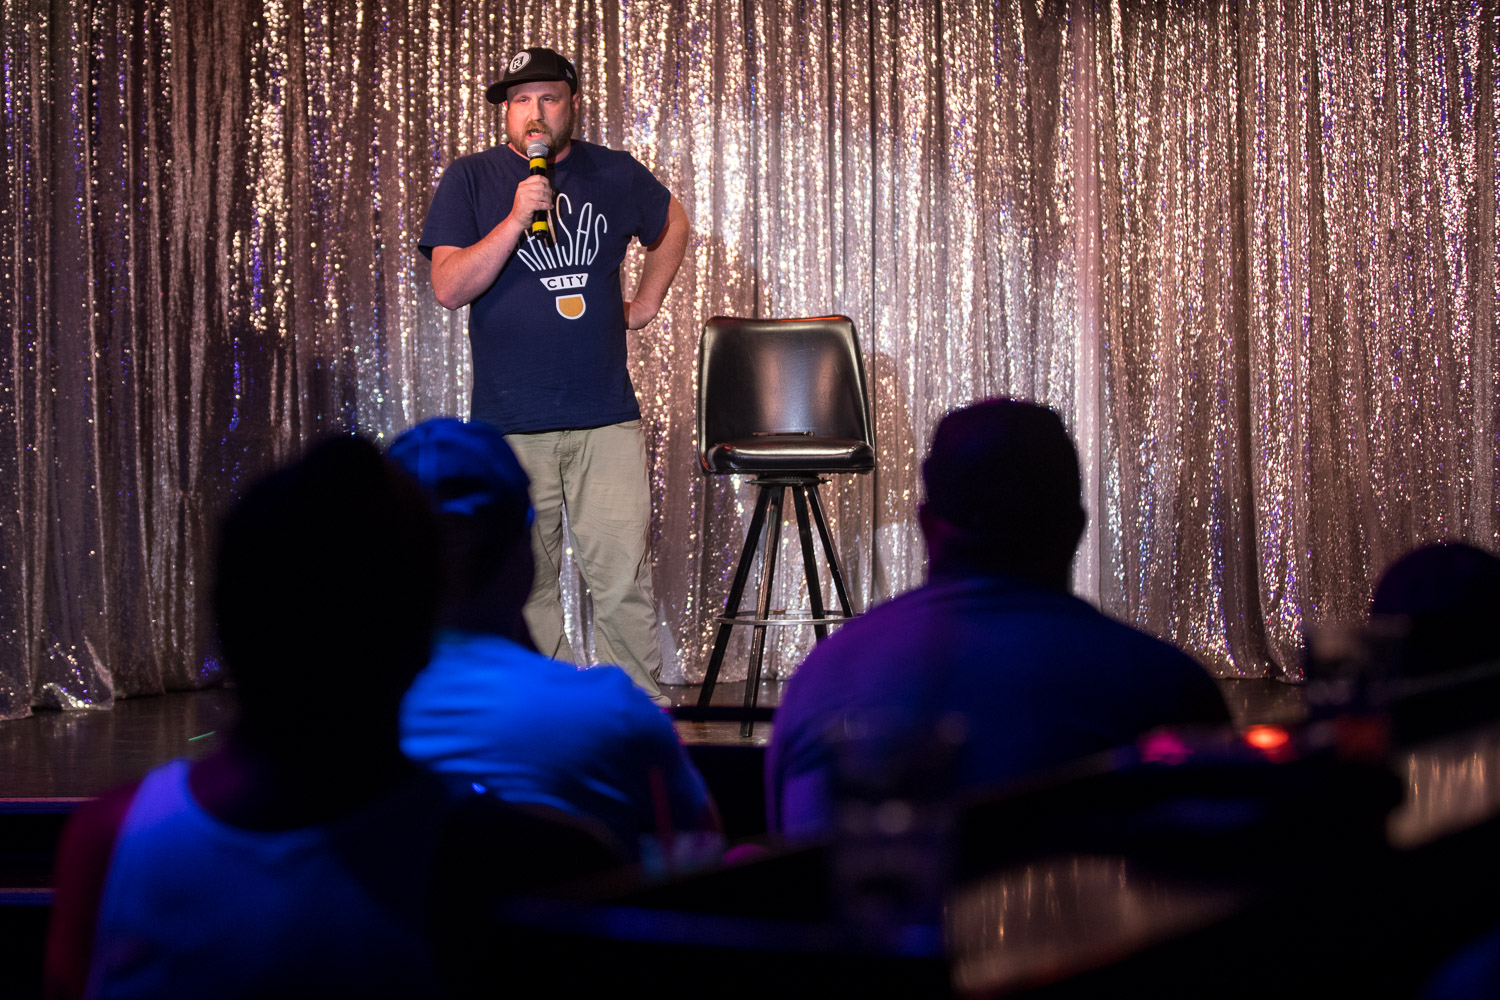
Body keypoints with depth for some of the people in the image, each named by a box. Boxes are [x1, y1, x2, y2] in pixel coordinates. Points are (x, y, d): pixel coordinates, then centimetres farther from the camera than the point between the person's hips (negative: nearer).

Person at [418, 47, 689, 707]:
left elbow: (673, 225, 30)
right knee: (526, 585, 3)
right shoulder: (471, 180, 2)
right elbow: (448, 287, -8)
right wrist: (516, 220, -17)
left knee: (624, 582, -5)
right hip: (509, 423, -1)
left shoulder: (616, 175, 9)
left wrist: (644, 304, 19)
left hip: (606, 417, 1)